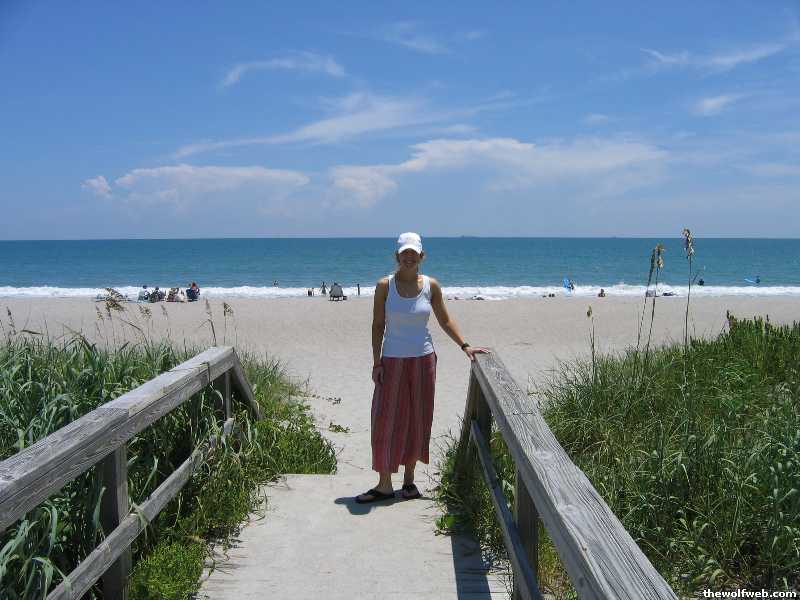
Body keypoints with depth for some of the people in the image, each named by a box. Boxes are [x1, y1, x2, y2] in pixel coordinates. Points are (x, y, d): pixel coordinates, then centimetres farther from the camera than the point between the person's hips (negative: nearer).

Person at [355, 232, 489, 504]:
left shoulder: (431, 285, 0)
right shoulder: (385, 286, -5)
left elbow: (445, 321, 9)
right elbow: (377, 325, -1)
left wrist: (465, 346, 2)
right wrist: (376, 362, -5)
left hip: (423, 360, 2)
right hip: (393, 361, -2)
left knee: (417, 420, 8)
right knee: (386, 420, 0)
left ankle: (409, 478, 23)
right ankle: (385, 484, 10)